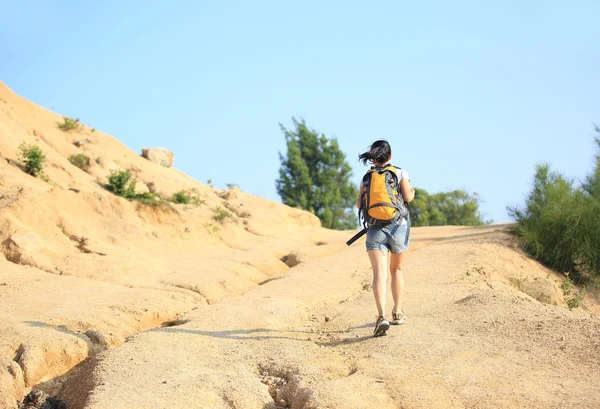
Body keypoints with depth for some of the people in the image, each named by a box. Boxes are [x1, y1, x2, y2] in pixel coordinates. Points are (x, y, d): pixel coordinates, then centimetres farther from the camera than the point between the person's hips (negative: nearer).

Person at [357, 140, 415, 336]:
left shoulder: (367, 177, 9)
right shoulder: (400, 172, 2)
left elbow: (359, 203, 8)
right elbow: (408, 197, -6)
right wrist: (412, 192, 16)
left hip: (375, 228, 0)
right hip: (399, 226, 0)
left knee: (379, 274, -12)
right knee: (396, 269, 22)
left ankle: (382, 316, -30)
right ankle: (397, 313, 30)